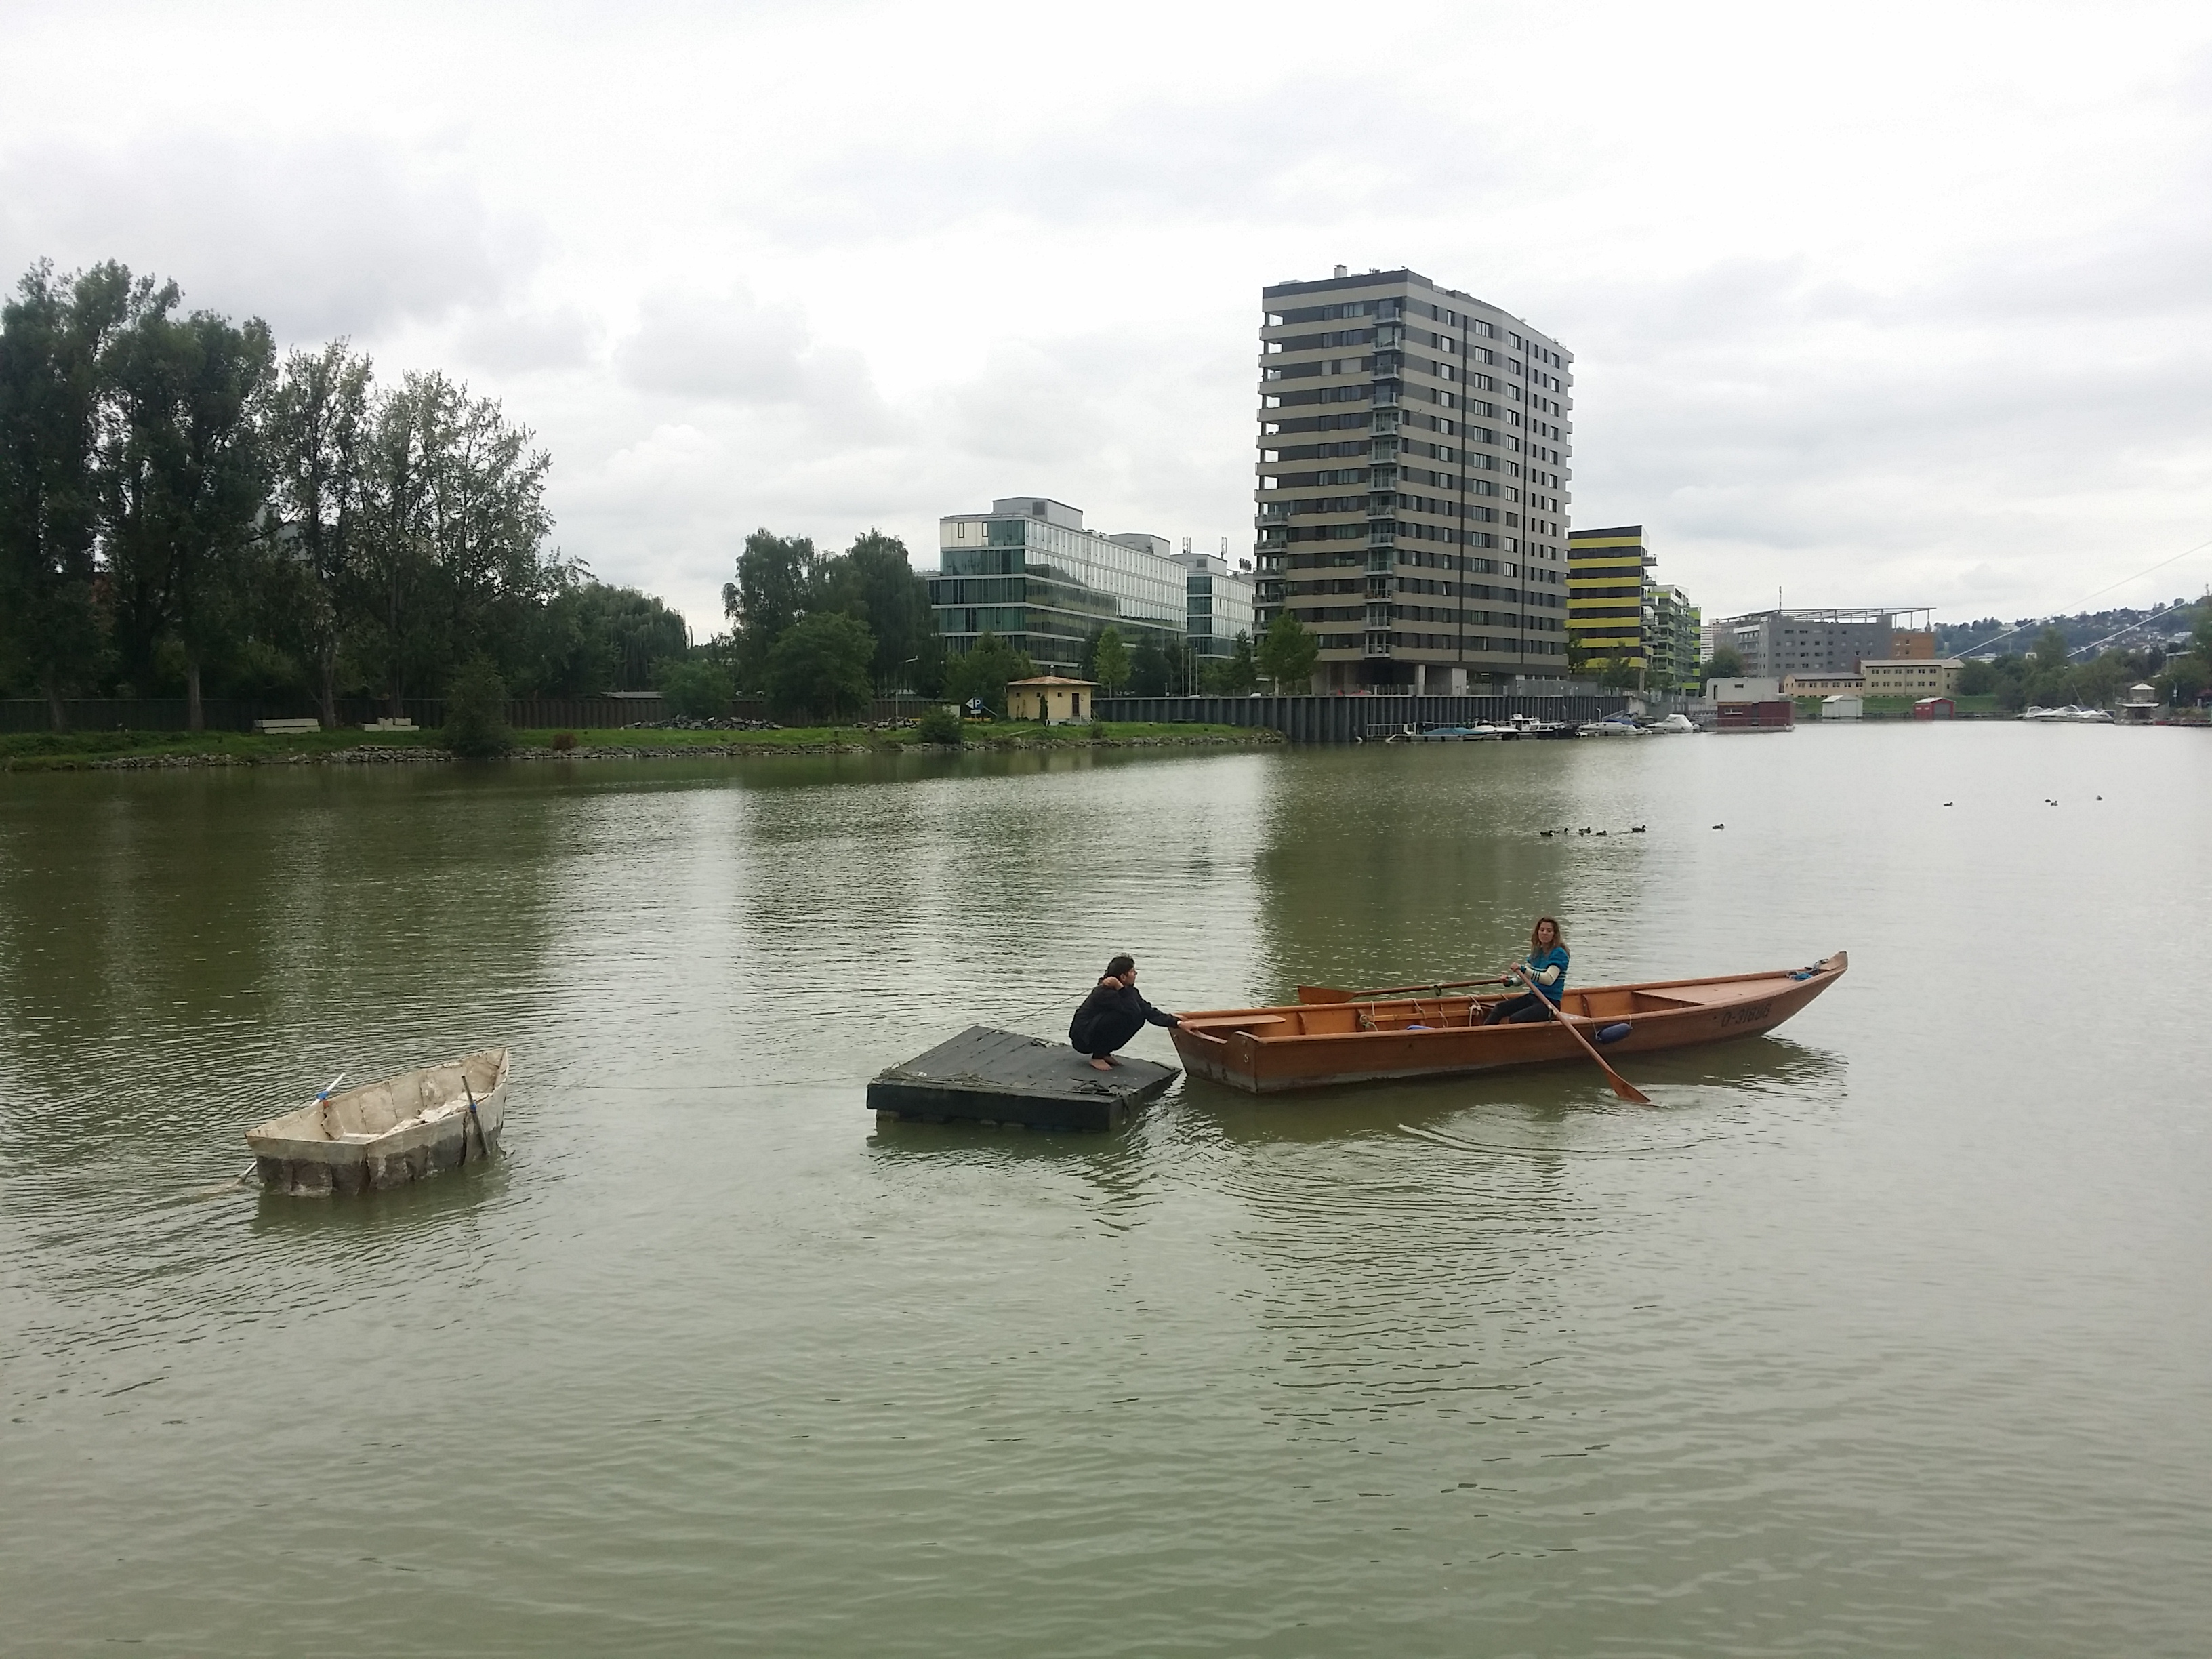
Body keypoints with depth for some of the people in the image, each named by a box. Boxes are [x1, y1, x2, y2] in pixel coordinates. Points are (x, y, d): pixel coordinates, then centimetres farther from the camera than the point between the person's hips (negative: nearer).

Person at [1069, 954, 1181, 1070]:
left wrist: (1176, 1022, -14)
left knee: (1139, 1019, -5)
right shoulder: (1105, 993, -26)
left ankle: (1104, 1053, 6)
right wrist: (1120, 988, -34)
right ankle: (1097, 1057, -12)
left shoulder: (1129, 991, 1)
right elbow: (1133, 1012, -34)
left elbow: (1149, 1012, -5)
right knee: (1122, 1016, -28)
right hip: (1082, 1039, -8)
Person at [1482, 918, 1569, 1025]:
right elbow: (1524, 978, 12)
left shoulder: (1559, 954, -10)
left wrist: (1525, 970, -35)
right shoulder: (1536, 952, 13)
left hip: (1551, 1003, -7)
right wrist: (1511, 982, -10)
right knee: (1499, 1008, -13)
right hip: (1533, 997, 7)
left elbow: (1549, 979, -25)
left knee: (1515, 1019, -27)